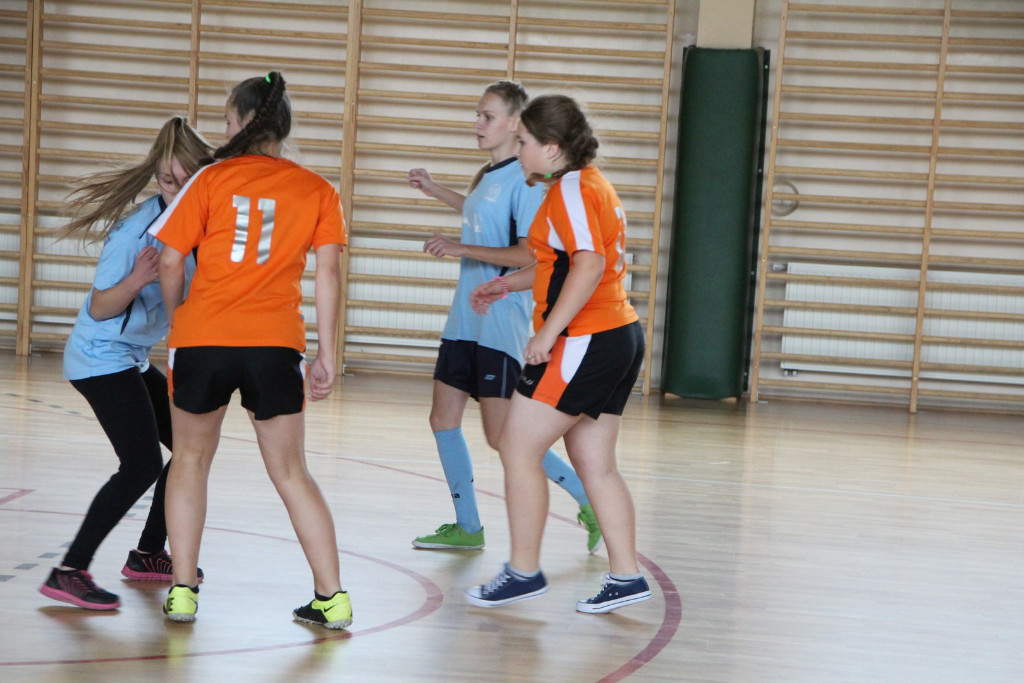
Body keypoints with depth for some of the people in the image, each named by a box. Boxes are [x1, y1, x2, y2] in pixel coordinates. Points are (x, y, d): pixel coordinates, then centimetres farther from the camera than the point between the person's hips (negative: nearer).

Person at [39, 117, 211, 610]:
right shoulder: (137, 230, -23)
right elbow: (100, 309, -19)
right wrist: (137, 279, -36)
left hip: (134, 362, 9)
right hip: (102, 359, -9)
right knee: (141, 465, -19)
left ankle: (148, 555, 24)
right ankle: (69, 572, -19)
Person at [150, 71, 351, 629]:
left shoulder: (212, 179, 2)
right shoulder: (317, 190, 7)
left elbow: (170, 263, 2)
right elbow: (328, 275, 1)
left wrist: (177, 320, 19)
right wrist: (327, 357, 6)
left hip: (202, 337, -1)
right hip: (277, 342, 1)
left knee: (190, 459, 18)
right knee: (290, 473, 12)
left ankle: (182, 591, 14)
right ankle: (332, 599, 8)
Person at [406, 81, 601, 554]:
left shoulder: (525, 181, -15)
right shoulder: (488, 175, 12)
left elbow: (528, 254, -22)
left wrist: (461, 248, -23)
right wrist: (434, 190, 33)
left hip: (501, 323, -9)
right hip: (466, 319, 9)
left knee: (502, 436, -9)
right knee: (443, 420, 8)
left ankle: (591, 501, 4)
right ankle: (467, 527, 18)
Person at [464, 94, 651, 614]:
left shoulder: (570, 188, -13)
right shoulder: (591, 184, 17)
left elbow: (589, 264, -26)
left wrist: (547, 333, -24)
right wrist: (507, 284, 33)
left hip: (584, 340, -10)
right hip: (621, 337, 10)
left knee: (517, 448, -2)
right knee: (593, 463, 12)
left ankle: (523, 571, 3)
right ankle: (626, 576, 11)